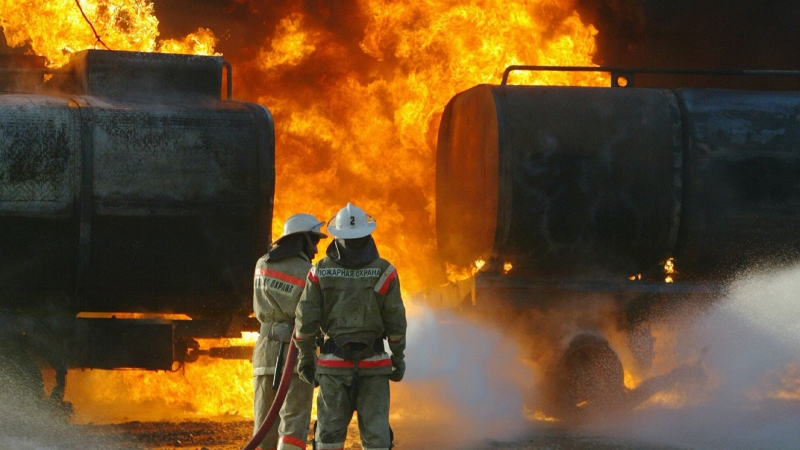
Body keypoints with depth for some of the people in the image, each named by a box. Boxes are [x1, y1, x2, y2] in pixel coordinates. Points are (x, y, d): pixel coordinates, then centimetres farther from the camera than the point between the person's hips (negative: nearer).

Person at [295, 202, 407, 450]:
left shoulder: (320, 272, -3)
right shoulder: (384, 272, -6)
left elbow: (306, 319, -4)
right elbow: (395, 320, -5)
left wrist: (306, 358, 7)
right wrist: (399, 358, 7)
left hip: (334, 364, 1)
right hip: (372, 364, -1)